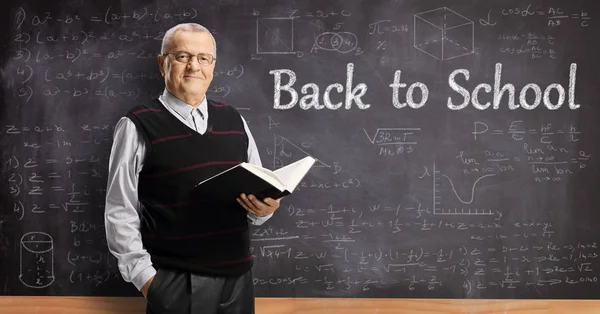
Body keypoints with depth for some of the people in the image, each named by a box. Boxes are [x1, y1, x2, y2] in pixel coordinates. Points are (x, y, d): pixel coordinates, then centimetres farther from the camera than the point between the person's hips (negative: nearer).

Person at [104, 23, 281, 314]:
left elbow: (260, 190, 14)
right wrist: (145, 276, -10)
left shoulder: (233, 120, 8)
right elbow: (120, 213, -5)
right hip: (176, 282, -4)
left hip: (238, 277, 5)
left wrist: (264, 208, -7)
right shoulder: (138, 126, -5)